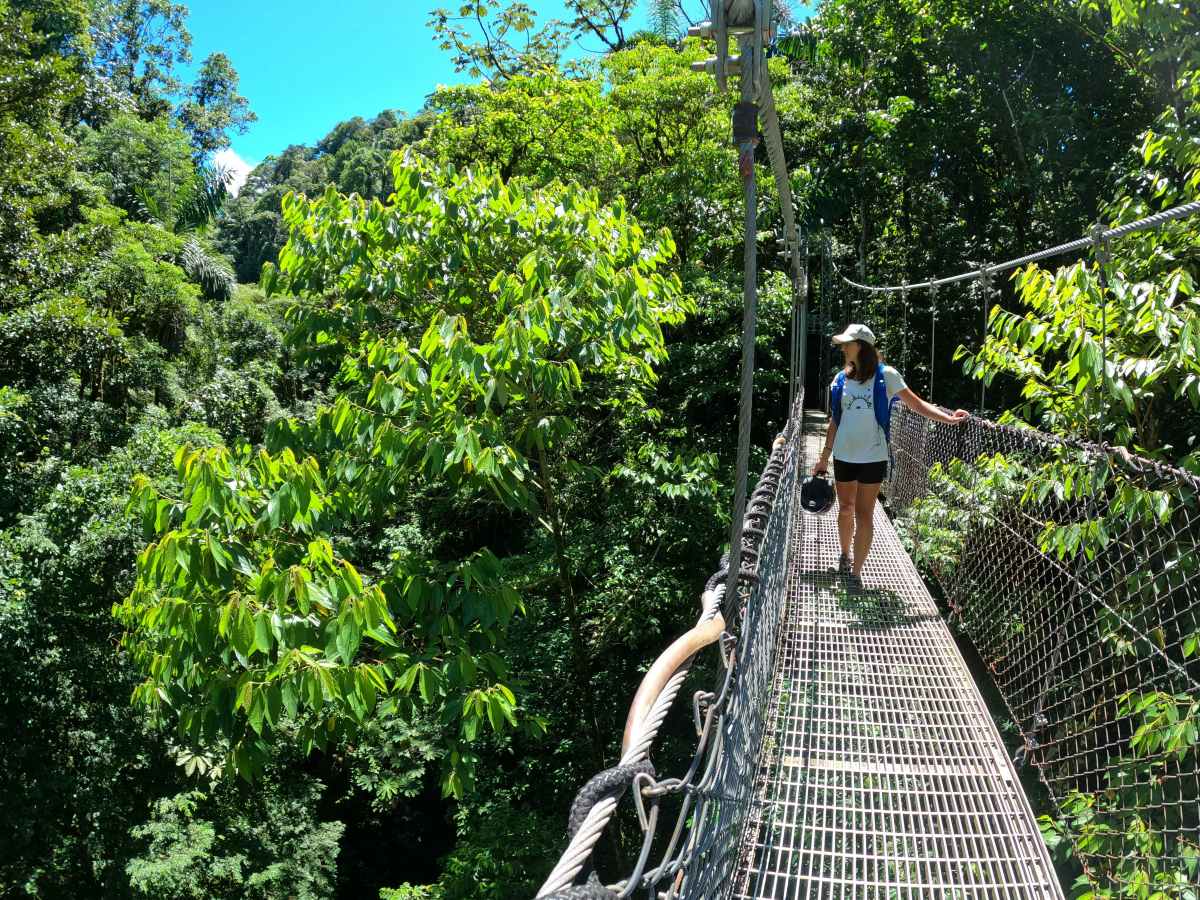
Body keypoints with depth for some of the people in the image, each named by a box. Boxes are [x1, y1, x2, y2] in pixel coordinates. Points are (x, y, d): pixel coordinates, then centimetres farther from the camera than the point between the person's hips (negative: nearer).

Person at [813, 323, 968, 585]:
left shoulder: (885, 375, -4)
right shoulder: (840, 380, 6)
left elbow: (916, 404, -3)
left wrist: (948, 418, -16)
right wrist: (824, 458, 11)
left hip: (873, 456, -3)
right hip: (843, 455, 3)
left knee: (864, 514, -2)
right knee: (846, 509, 15)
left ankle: (855, 573, 3)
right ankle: (845, 554, 38)